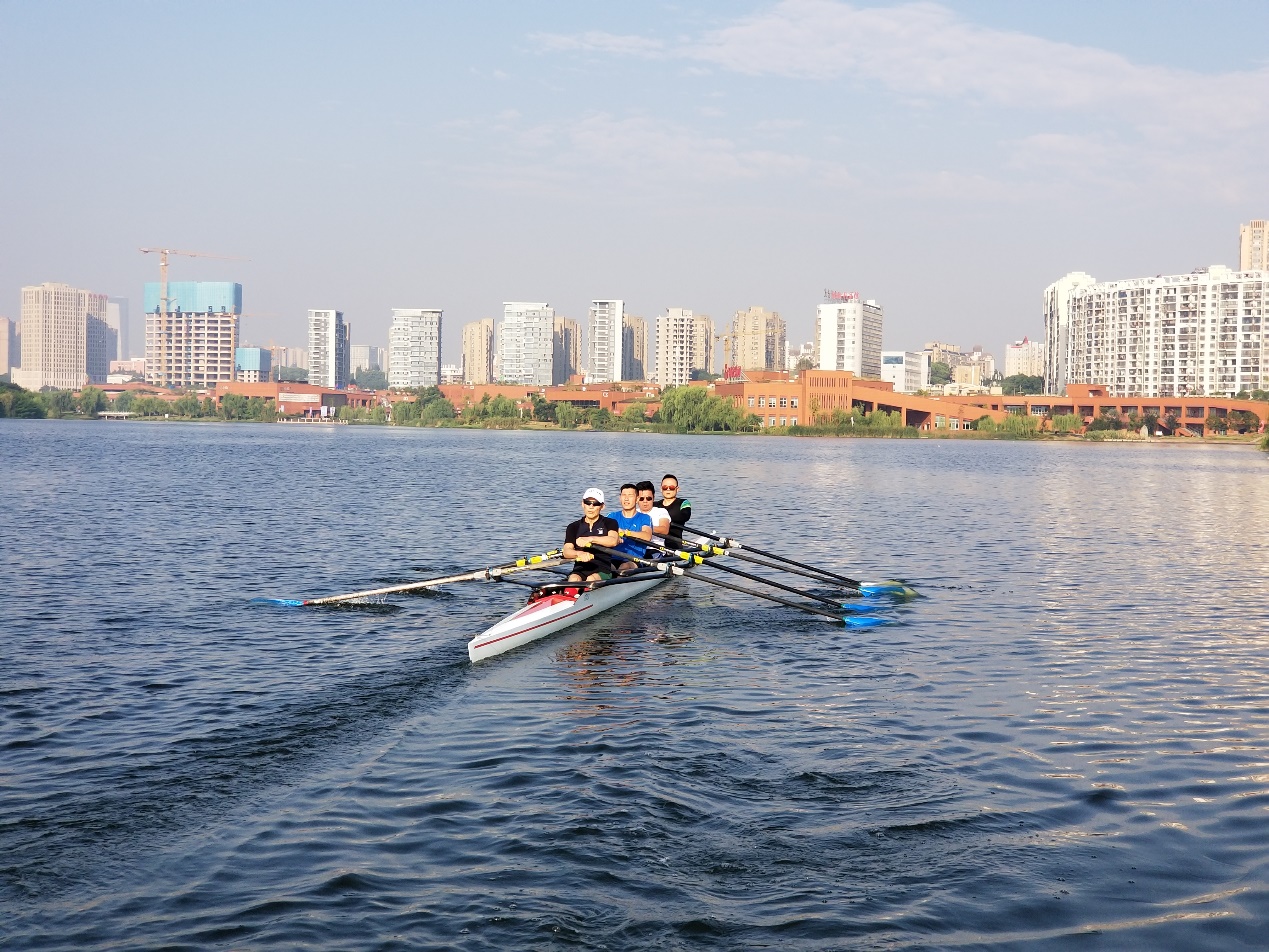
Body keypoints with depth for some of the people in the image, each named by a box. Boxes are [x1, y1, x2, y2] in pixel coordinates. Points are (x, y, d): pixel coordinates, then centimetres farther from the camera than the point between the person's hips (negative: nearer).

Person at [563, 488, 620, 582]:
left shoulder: (609, 523, 10)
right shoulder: (573, 527, 14)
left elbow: (613, 541, -13)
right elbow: (566, 551, -2)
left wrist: (590, 539, -21)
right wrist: (579, 553, -25)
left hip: (602, 571, -1)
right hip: (580, 570, 1)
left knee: (591, 579, -34)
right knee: (573, 579, -32)